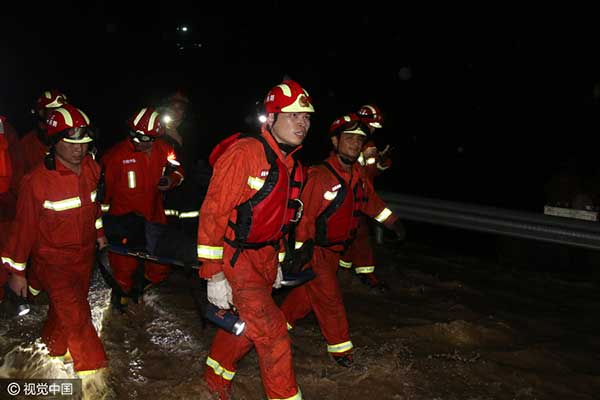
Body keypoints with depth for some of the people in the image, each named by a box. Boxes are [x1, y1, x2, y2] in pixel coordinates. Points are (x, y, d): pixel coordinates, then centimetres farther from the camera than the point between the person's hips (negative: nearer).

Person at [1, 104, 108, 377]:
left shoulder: (91, 168, -5)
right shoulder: (37, 180, -22)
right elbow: (24, 226, -14)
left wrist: (98, 231, 24)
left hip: (84, 255, 6)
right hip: (53, 260, -6)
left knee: (64, 307, 23)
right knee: (76, 316, -10)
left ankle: (53, 344, 50)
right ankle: (92, 370, 5)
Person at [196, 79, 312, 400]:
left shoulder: (290, 165, 7)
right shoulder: (244, 153, -20)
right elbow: (213, 213, -21)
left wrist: (277, 262, 22)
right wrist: (214, 275, -21)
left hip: (264, 257, 9)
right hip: (234, 256, -8)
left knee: (245, 326, 19)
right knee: (271, 330, -10)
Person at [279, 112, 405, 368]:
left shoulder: (359, 176, 0)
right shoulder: (320, 176, -26)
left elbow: (372, 202, 16)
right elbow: (304, 217, -23)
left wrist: (394, 223, 21)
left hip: (334, 249, 8)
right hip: (315, 250, -8)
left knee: (307, 291, 20)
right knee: (329, 298, 1)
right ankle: (340, 348, 17)